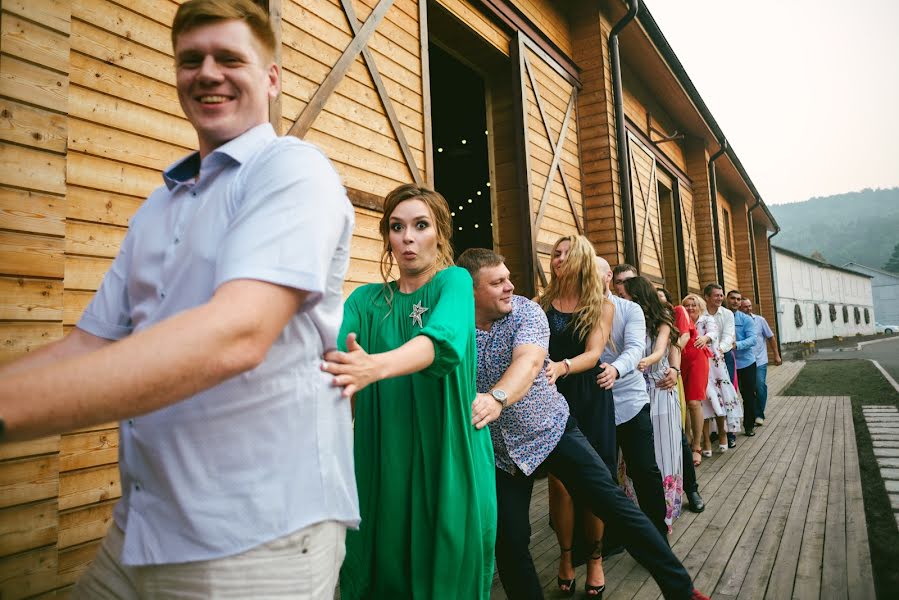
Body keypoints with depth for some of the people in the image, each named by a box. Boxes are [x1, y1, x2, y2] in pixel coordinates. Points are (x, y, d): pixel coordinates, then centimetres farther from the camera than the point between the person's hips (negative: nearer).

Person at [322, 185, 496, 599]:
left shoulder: (455, 281, -5)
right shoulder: (367, 299, 6)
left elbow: (444, 339, -27)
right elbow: (330, 346, -12)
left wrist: (375, 366, -45)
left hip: (448, 460, -3)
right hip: (383, 462, 3)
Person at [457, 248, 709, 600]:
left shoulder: (526, 311, -13)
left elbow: (529, 360, -32)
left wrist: (497, 398, -49)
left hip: (550, 430, -1)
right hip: (498, 450, 1)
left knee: (613, 503, -3)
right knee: (509, 542, 3)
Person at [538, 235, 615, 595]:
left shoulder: (602, 306, 1)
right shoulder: (541, 304, 3)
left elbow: (593, 354, -13)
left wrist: (562, 367, -33)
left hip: (590, 400, 0)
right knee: (559, 482, -1)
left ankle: (595, 557, 22)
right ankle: (567, 555, 19)